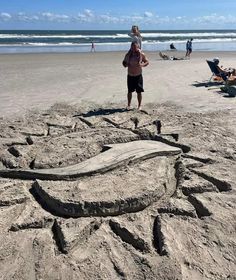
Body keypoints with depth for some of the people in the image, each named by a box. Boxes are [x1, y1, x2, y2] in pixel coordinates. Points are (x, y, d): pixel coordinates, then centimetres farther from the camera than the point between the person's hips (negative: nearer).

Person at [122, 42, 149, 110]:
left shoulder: (141, 54, -5)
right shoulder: (128, 55, 0)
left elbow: (147, 62, 3)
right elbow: (124, 62, 12)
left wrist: (142, 65, -17)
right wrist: (125, 65, -11)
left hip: (138, 76, -1)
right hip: (130, 76, 2)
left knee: (139, 92, 3)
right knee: (129, 91, 8)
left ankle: (139, 105, 17)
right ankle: (129, 105, 23)